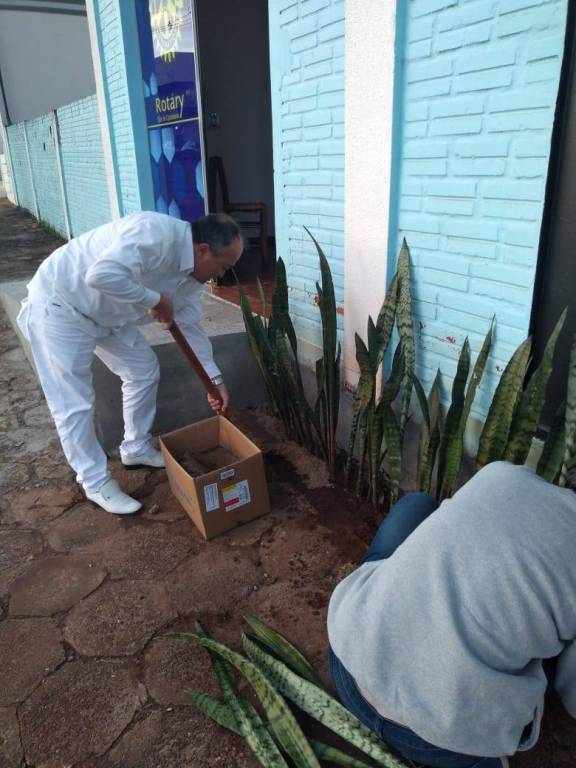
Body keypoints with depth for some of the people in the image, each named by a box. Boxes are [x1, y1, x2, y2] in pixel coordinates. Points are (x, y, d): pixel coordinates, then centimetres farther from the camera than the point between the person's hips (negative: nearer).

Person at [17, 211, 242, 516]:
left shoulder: (193, 272, -3)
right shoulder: (156, 233, -32)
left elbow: (191, 326, 7)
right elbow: (102, 275, -43)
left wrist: (215, 380, 9)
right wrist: (155, 300, -29)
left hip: (107, 312, 9)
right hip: (58, 305, -9)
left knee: (144, 371, 14)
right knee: (74, 403, -4)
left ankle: (136, 448, 32)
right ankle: (96, 483, 13)